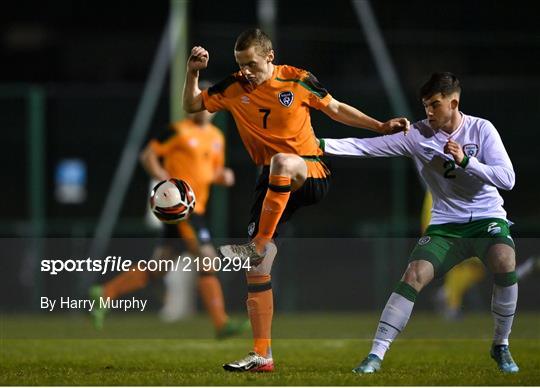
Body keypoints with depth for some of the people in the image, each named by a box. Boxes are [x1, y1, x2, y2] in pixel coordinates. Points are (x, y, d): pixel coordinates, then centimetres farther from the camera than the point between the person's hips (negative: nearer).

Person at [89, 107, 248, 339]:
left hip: (195, 210, 8)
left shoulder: (217, 137, 17)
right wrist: (167, 181, -17)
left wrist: (224, 176, 3)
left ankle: (104, 294, 14)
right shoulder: (179, 132, -6)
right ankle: (221, 324, -10)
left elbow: (215, 171, 26)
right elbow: (147, 155, -6)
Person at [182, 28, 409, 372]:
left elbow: (337, 110, 8)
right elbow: (192, 105, 13)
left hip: (310, 173, -4)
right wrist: (193, 72, -3)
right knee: (256, 270, -4)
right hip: (272, 183, 4)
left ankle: (260, 245, -30)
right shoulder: (234, 88, 3)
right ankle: (262, 355, 2)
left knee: (281, 162, -41)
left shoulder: (297, 81, -4)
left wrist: (381, 127, 2)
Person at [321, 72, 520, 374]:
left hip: (487, 218, -2)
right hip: (445, 224, 2)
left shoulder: (481, 130, -7)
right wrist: (323, 145, -19)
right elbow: (367, 147, -9)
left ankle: (501, 346, -10)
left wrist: (465, 161, -25)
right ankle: (376, 354, -12)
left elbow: (507, 178, -14)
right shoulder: (418, 136, -4)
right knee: (413, 277, -18)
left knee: (505, 262, -30)